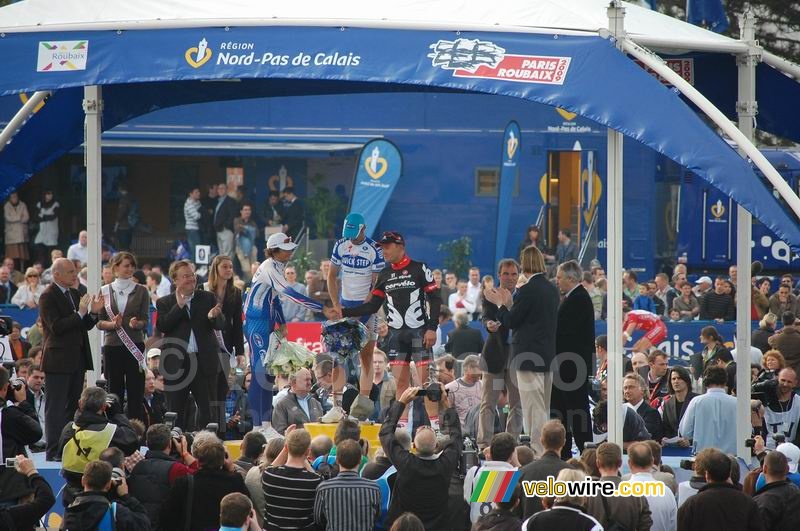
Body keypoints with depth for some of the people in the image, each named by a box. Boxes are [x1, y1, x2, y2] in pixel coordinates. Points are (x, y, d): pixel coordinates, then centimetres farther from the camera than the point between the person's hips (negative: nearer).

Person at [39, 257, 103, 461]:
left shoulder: (75, 294, 14)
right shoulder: (48, 297, -11)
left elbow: (84, 327, 17)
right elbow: (56, 327, -20)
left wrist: (93, 313, -1)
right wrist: (80, 313, -21)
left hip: (77, 360, 8)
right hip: (58, 360, -8)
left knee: (73, 406, 11)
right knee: (56, 407, -6)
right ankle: (54, 452, -5)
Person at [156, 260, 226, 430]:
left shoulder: (208, 298, 8)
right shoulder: (165, 303, 4)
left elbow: (221, 325, 2)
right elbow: (161, 326, -10)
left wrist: (213, 317, -21)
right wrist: (179, 306, -16)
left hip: (204, 362, 1)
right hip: (177, 363, -1)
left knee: (208, 410, 0)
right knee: (175, 411, 3)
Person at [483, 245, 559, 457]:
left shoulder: (528, 290, -15)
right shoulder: (552, 289, 9)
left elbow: (512, 321, -9)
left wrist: (501, 304, 7)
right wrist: (509, 303, 20)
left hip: (529, 356, -8)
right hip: (548, 356, 8)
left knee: (534, 407, -6)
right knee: (544, 408, 13)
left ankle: (538, 450, -7)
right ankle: (546, 453, 16)